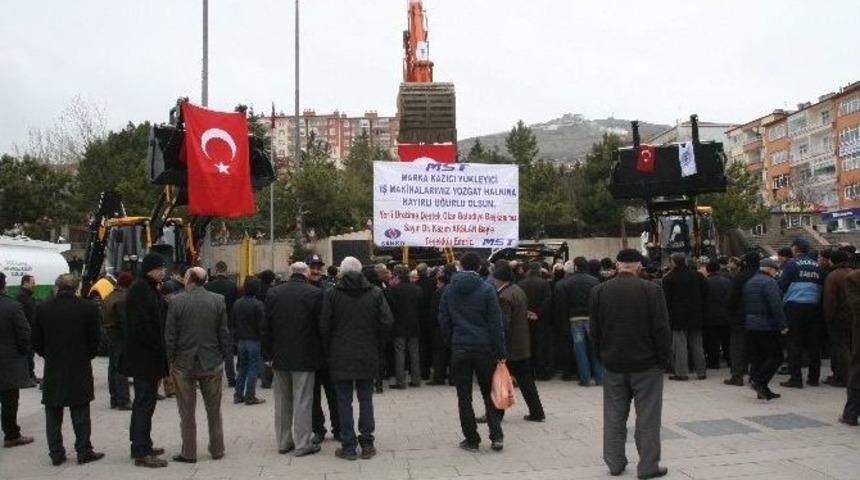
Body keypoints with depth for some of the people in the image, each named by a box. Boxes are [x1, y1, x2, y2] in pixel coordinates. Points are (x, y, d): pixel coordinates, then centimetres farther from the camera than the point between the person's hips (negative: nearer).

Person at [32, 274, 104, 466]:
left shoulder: (42, 309, -3)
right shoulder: (88, 308, -9)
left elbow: (36, 342, 1)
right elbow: (95, 339, -6)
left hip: (52, 371, 2)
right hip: (80, 369, -1)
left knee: (53, 414, 12)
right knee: (80, 414, 6)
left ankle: (56, 453, 16)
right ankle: (84, 452, 10)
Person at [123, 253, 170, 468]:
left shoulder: (148, 288, 16)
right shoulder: (140, 289, -16)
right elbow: (141, 325, -22)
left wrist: (161, 348, 12)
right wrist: (160, 347, -17)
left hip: (149, 356, 10)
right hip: (144, 357, -10)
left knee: (144, 402, 17)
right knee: (145, 403, -6)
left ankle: (141, 445, 27)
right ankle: (141, 452, -1)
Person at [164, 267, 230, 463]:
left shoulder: (177, 301, -10)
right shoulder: (218, 300, -5)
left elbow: (169, 336, -7)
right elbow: (224, 334, -2)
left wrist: (170, 363, 3)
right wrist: (222, 358, 8)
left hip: (183, 365, -2)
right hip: (212, 364, 2)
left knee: (187, 412, 10)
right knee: (214, 410, 15)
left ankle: (189, 453, 16)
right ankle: (217, 449, 23)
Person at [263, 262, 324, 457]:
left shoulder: (273, 293, 1)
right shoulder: (315, 293, -12)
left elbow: (266, 327, 3)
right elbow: (321, 326, -9)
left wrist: (268, 354, 9)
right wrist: (321, 352, 4)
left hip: (280, 356, 4)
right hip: (304, 357, -4)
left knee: (282, 401, 14)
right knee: (302, 401, 3)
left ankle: (283, 442, 22)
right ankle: (302, 444, 8)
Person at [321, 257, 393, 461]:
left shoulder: (332, 294, -6)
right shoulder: (375, 292, -2)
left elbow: (324, 326, -7)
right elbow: (387, 321, -7)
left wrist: (328, 350, 6)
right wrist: (375, 344, 6)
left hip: (340, 357, -1)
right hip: (368, 356, 2)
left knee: (344, 401, 6)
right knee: (366, 399, 11)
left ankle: (348, 446, 9)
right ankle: (367, 444, 14)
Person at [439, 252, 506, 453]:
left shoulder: (449, 290, 2)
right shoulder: (486, 289, -6)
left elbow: (444, 322, 5)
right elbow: (496, 323, -7)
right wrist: (500, 352, -4)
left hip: (460, 350, 1)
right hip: (484, 348, -1)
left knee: (464, 397, 8)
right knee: (489, 393, 12)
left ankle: (471, 440, 11)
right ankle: (496, 436, 5)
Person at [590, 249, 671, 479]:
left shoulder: (599, 291, -2)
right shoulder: (651, 290, -12)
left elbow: (594, 330, 3)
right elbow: (662, 329, -11)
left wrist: (603, 357, 12)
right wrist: (664, 358, 0)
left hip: (613, 364, 3)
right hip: (646, 364, -3)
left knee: (614, 416, 12)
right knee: (647, 417, 6)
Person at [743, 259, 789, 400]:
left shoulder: (749, 283, 15)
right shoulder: (769, 282, -12)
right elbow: (776, 306, -20)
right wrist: (782, 325, -17)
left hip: (751, 327, 9)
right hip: (767, 327, -8)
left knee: (757, 357, 10)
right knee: (776, 356, -2)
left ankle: (763, 390, 13)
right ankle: (759, 381, -14)